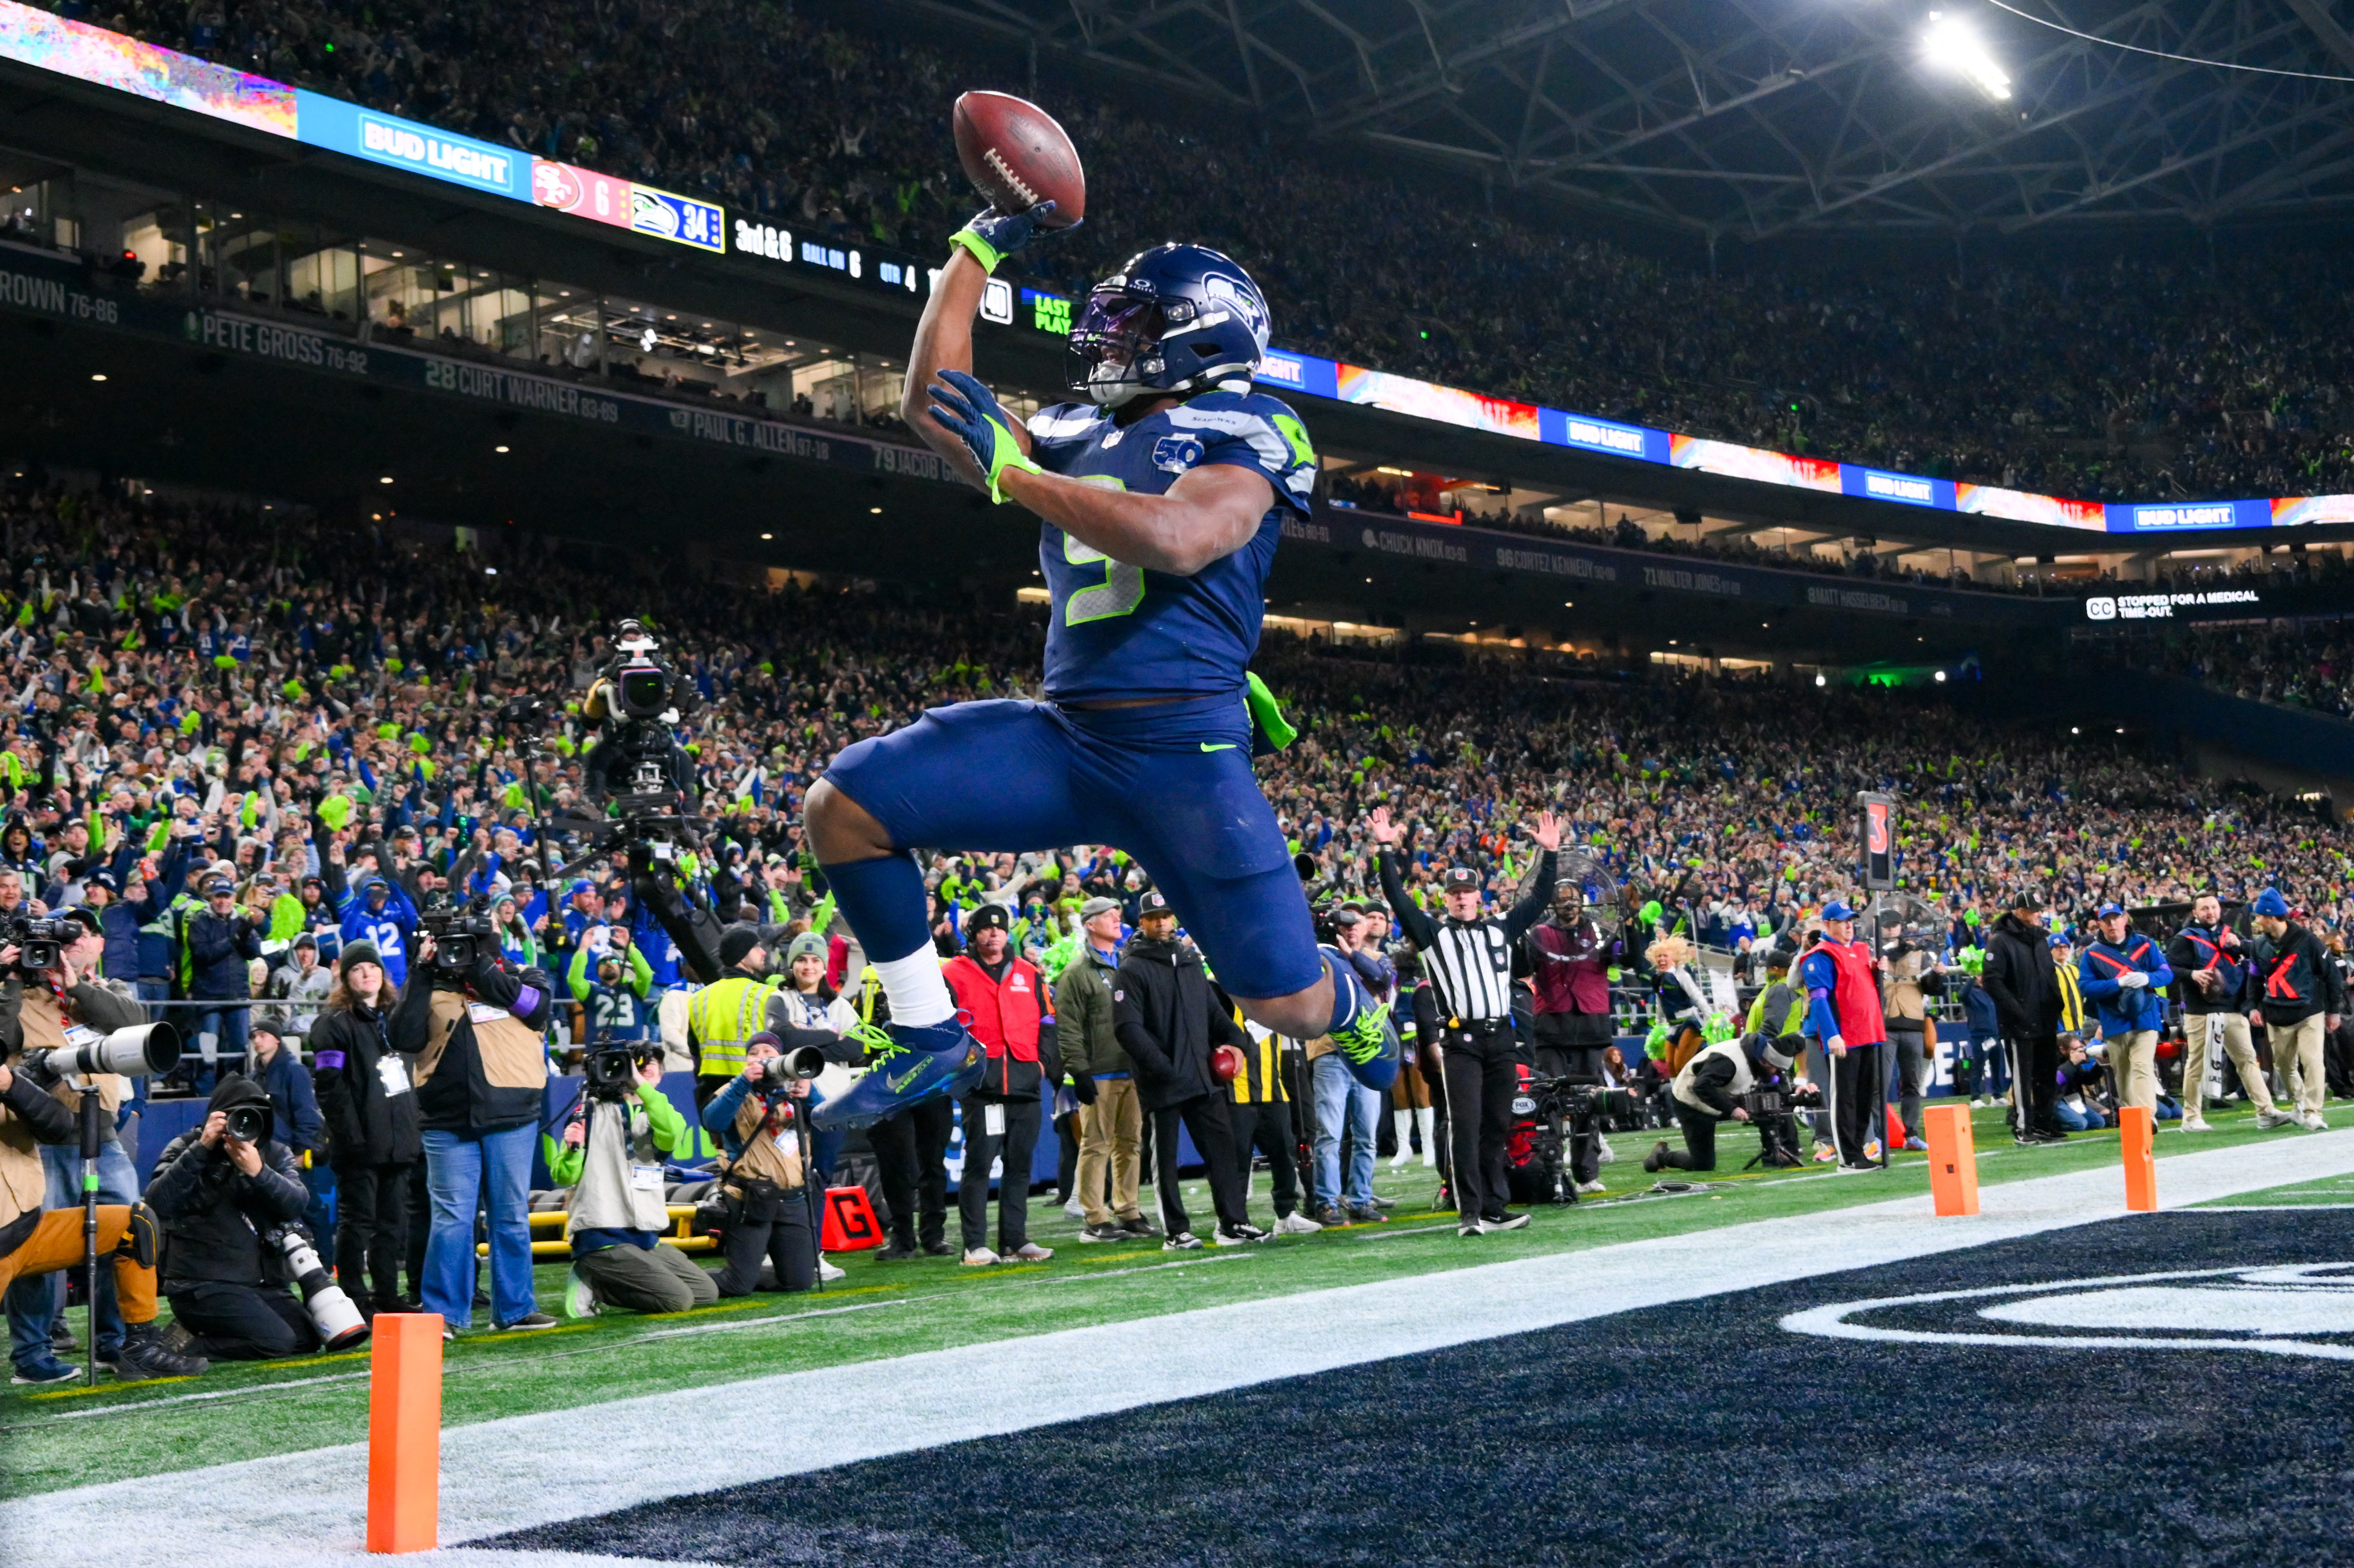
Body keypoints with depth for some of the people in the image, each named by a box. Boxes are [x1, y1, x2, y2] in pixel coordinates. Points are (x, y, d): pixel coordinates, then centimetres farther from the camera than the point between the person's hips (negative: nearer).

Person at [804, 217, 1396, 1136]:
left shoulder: (1241, 436, -3)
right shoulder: (1079, 439, 17)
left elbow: (1178, 540, -23)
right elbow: (930, 405, 19)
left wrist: (1014, 472, -19)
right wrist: (979, 248, 19)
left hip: (1182, 750, -6)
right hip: (1065, 738, 6)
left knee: (1285, 1001, -3)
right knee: (844, 807, -7)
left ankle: (1356, 1015, 38)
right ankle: (932, 1046, 6)